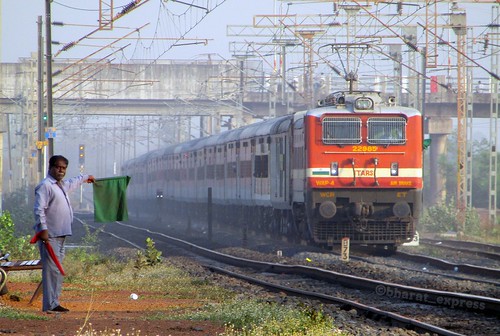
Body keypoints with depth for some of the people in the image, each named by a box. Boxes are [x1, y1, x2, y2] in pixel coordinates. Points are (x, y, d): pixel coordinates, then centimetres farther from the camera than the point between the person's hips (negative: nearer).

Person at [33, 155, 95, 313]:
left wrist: (85, 178, 61)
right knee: (51, 269, -13)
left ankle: (54, 302, 13)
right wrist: (43, 229, -27)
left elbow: (72, 183, 45)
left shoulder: (61, 185, 20)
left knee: (57, 269, 10)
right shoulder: (45, 186, -11)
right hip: (49, 235, -10)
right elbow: (39, 209, -19)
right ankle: (50, 305, -16)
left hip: (60, 235, 10)